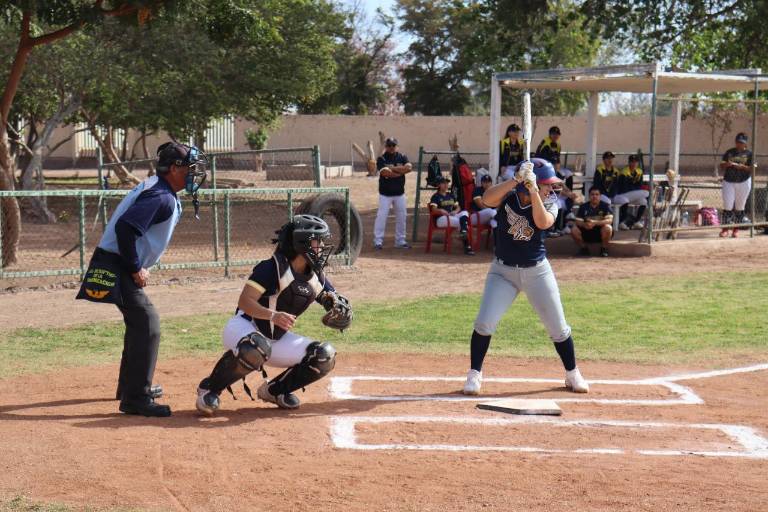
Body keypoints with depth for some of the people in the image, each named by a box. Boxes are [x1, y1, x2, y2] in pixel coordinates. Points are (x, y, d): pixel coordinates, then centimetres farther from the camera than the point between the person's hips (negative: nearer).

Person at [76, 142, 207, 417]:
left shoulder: (157, 190, 14)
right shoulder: (161, 198, -18)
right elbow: (125, 227, -29)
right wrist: (136, 268, -20)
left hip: (121, 266, 11)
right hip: (116, 267, -11)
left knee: (140, 322, 23)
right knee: (147, 324, -13)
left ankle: (131, 386, 37)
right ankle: (135, 399, -13)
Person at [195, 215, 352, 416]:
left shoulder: (316, 278, 2)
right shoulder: (272, 267, -18)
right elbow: (244, 301, -24)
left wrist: (340, 313, -18)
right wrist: (273, 315, -40)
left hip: (277, 340, 7)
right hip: (243, 329, -7)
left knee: (325, 358, -8)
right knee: (256, 348, -41)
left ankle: (275, 390, 11)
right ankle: (209, 388, -16)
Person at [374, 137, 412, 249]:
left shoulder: (402, 157, 4)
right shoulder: (382, 159, -6)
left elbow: (409, 167, -14)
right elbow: (384, 172, -22)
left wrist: (393, 168, -15)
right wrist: (400, 172, -14)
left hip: (400, 193, 4)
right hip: (385, 193, -4)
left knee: (401, 217, 8)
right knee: (381, 216, -7)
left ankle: (400, 240, 19)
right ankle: (378, 241, -3)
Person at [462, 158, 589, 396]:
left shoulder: (549, 201, -6)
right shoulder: (508, 195, -9)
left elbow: (543, 222, -27)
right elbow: (487, 198, -31)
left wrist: (533, 191, -32)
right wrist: (516, 181, -38)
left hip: (537, 271, 1)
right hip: (503, 270, -1)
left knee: (558, 327, 5)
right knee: (484, 323, -12)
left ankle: (573, 375, 24)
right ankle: (474, 374, 6)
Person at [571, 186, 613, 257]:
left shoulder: (605, 206, -6)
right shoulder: (584, 207, 2)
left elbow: (609, 220, -20)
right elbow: (577, 221, -6)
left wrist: (594, 223, -34)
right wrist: (584, 224, -31)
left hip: (600, 233, -2)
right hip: (587, 233, 2)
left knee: (607, 227, -34)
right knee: (574, 229, -23)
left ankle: (604, 249, -9)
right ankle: (583, 248, 1)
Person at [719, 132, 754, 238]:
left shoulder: (749, 154, 2)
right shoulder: (729, 152, 8)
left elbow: (752, 169, -4)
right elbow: (721, 167, 5)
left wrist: (742, 167, -21)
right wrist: (726, 164, -18)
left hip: (744, 182, -1)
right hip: (729, 182, 1)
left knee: (740, 206, 4)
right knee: (727, 205, -5)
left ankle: (736, 229, 12)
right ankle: (725, 228, -1)